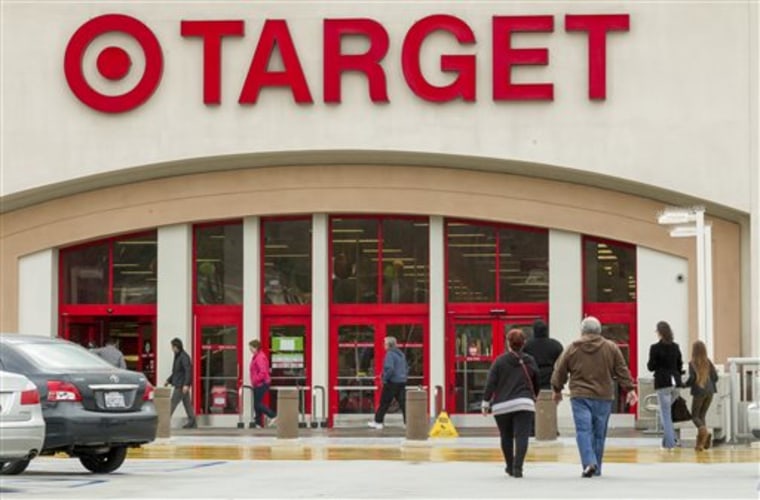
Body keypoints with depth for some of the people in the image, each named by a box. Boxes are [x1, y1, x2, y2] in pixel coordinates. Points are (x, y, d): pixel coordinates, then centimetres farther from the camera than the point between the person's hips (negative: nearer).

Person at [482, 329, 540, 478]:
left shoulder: (500, 361, -1)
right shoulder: (530, 361, 7)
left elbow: (490, 383, -5)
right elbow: (536, 383, 18)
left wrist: (486, 403, 1)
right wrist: (534, 397, 36)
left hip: (502, 406, 0)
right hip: (524, 404, 0)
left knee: (506, 437, 16)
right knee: (521, 437, -6)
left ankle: (510, 466, 26)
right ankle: (517, 467, -21)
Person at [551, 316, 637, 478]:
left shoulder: (572, 348, 3)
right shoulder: (611, 348, 5)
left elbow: (560, 371, 9)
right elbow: (622, 370, 5)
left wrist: (557, 390, 22)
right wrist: (629, 389, 11)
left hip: (580, 397, -2)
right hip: (603, 397, 2)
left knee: (583, 431, -5)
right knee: (599, 433, 10)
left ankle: (589, 463, -23)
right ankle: (596, 468, 16)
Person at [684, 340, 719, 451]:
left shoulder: (692, 363, -7)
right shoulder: (708, 362, 6)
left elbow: (692, 377, -16)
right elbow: (715, 377, 4)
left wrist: (685, 385, 3)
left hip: (699, 392, -4)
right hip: (709, 392, 4)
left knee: (695, 416, 6)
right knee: (702, 415, 13)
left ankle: (704, 430, -27)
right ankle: (700, 443, 2)